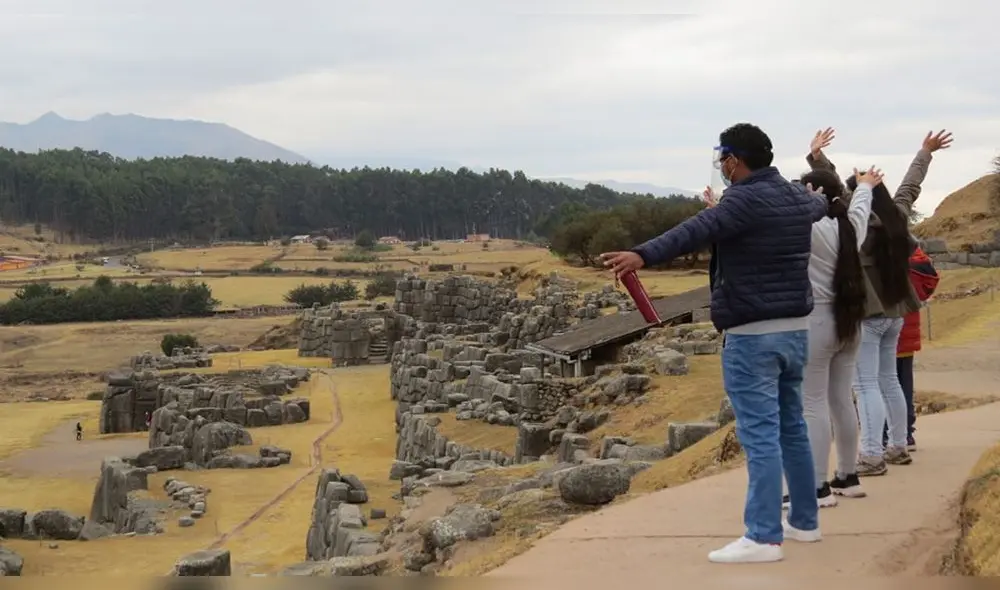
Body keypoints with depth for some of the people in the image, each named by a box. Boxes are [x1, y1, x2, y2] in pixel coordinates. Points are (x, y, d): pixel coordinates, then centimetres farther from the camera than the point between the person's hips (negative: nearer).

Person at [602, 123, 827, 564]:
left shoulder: (744, 200, -16)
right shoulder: (799, 197, 12)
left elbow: (697, 230, -34)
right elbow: (819, 205, 37)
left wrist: (643, 255, -47)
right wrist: (821, 195, 63)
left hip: (753, 335, -9)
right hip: (795, 328, 9)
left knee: (760, 434, -9)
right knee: (791, 426, 18)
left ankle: (763, 537, -8)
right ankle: (804, 521, 28)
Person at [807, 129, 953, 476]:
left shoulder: (858, 226, -15)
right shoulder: (898, 218, 5)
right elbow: (910, 186, 19)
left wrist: (817, 158, -31)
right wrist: (926, 153, 33)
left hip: (866, 313, -8)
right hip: (895, 311, 8)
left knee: (866, 385, -7)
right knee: (888, 380, 17)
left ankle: (872, 456, -11)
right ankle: (898, 447, 24)